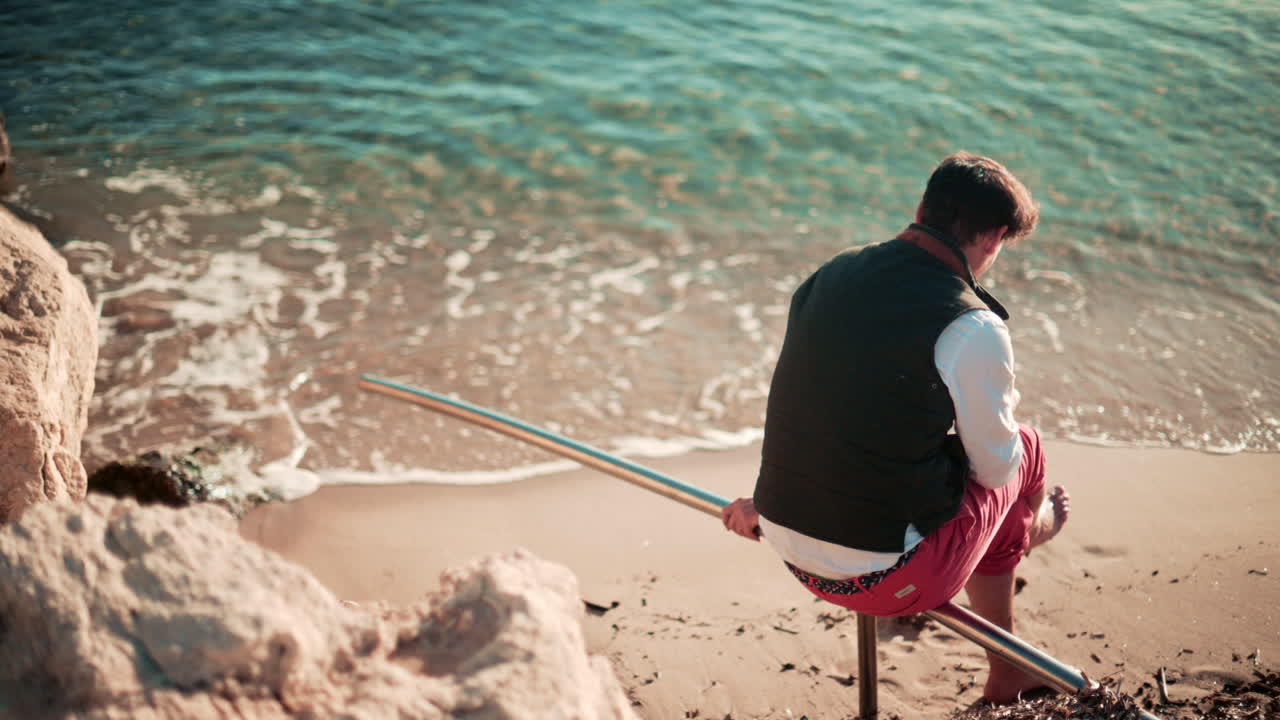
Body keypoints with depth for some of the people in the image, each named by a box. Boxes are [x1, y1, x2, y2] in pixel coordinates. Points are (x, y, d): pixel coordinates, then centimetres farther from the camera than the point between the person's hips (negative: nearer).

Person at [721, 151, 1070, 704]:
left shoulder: (830, 275, 0)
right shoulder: (973, 328, -20)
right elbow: (995, 468, -6)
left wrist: (765, 502, 27)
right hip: (886, 579, -6)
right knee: (1024, 449, 19)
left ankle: (1008, 675, 55)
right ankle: (1032, 523, 57)